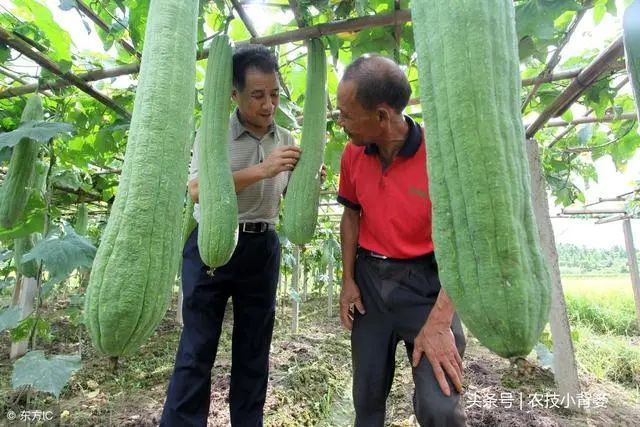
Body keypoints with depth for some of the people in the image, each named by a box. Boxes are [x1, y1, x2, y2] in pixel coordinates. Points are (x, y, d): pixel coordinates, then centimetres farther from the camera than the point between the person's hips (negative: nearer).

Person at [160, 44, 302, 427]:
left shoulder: (286, 140, 7)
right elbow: (197, 190, -20)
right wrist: (260, 170, -29)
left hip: (262, 248, 4)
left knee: (254, 347, 13)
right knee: (198, 346, 2)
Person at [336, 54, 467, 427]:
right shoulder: (353, 155, -2)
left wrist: (439, 322, -22)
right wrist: (348, 279, 4)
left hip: (425, 281, -4)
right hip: (369, 278, 4)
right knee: (368, 393, 15)